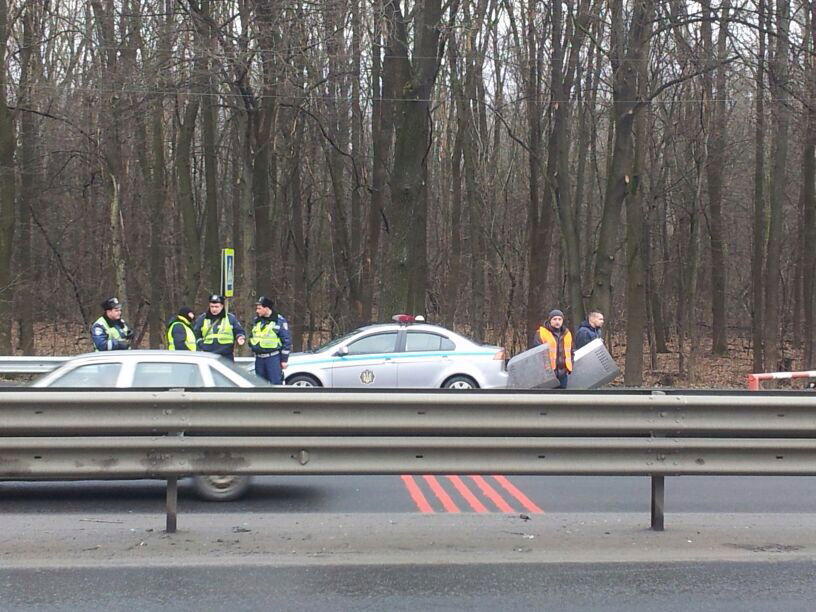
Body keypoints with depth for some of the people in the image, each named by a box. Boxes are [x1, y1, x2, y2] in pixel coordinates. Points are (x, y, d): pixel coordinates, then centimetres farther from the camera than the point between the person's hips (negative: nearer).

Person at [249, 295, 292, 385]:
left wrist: (284, 360, -7)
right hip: (259, 358, 6)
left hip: (273, 357, -6)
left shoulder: (279, 321, -5)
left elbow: (287, 341, -5)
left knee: (276, 384, -10)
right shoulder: (256, 320, 12)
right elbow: (251, 336, 26)